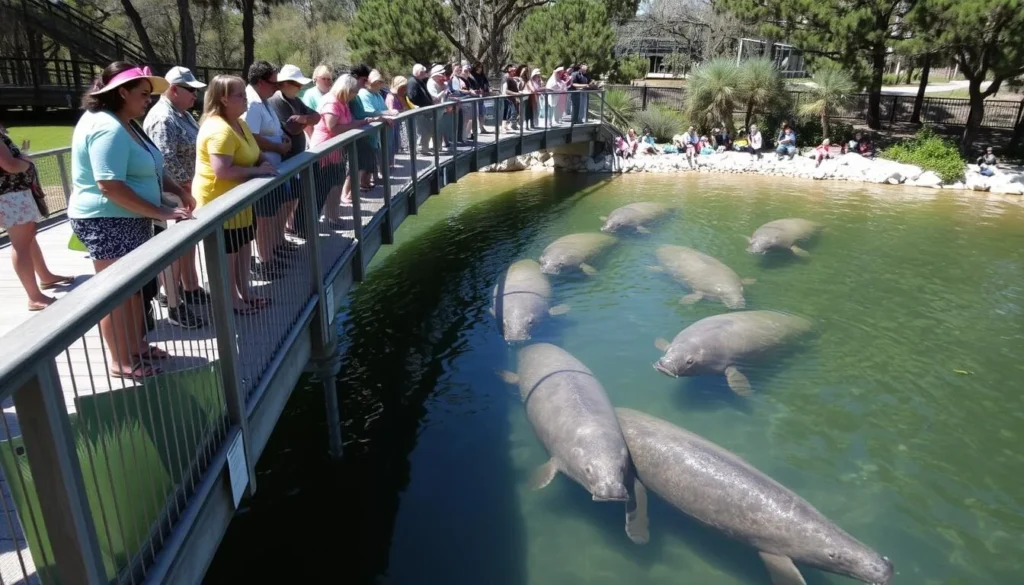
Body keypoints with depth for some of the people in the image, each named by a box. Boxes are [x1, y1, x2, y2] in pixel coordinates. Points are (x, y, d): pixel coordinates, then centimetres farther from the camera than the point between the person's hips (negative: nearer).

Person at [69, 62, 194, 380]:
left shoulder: (126, 124, 12)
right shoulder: (108, 128, -21)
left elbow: (151, 170, 19)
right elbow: (110, 186, -28)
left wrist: (179, 191, 3)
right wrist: (161, 212, -25)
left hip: (131, 220, 10)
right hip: (108, 222, -10)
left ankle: (137, 346, 32)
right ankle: (121, 361, 14)